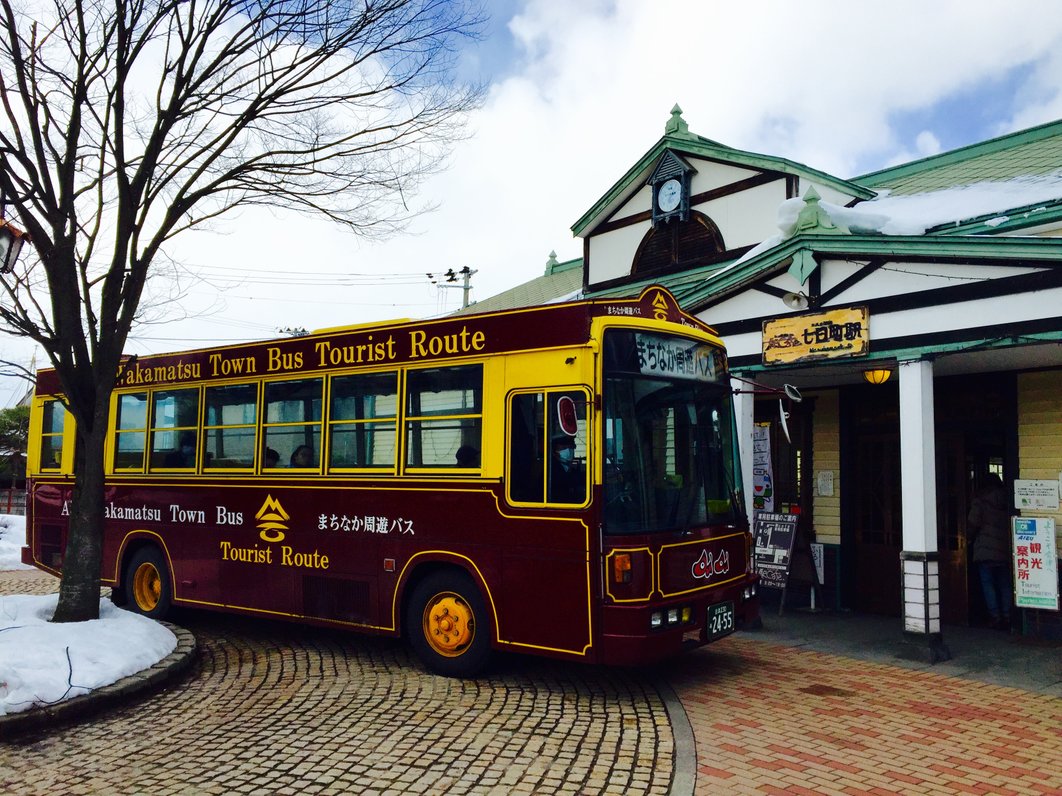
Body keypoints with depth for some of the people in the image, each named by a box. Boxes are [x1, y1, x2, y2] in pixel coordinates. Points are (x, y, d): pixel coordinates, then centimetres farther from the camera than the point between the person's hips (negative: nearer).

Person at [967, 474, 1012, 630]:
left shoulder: (980, 501, -4)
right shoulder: (1007, 501, 5)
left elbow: (972, 524, -8)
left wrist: (971, 536, 11)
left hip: (986, 550, -3)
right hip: (1005, 551, 4)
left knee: (988, 584, 3)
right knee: (1005, 585, 10)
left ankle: (996, 617, -1)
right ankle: (1006, 618, 8)